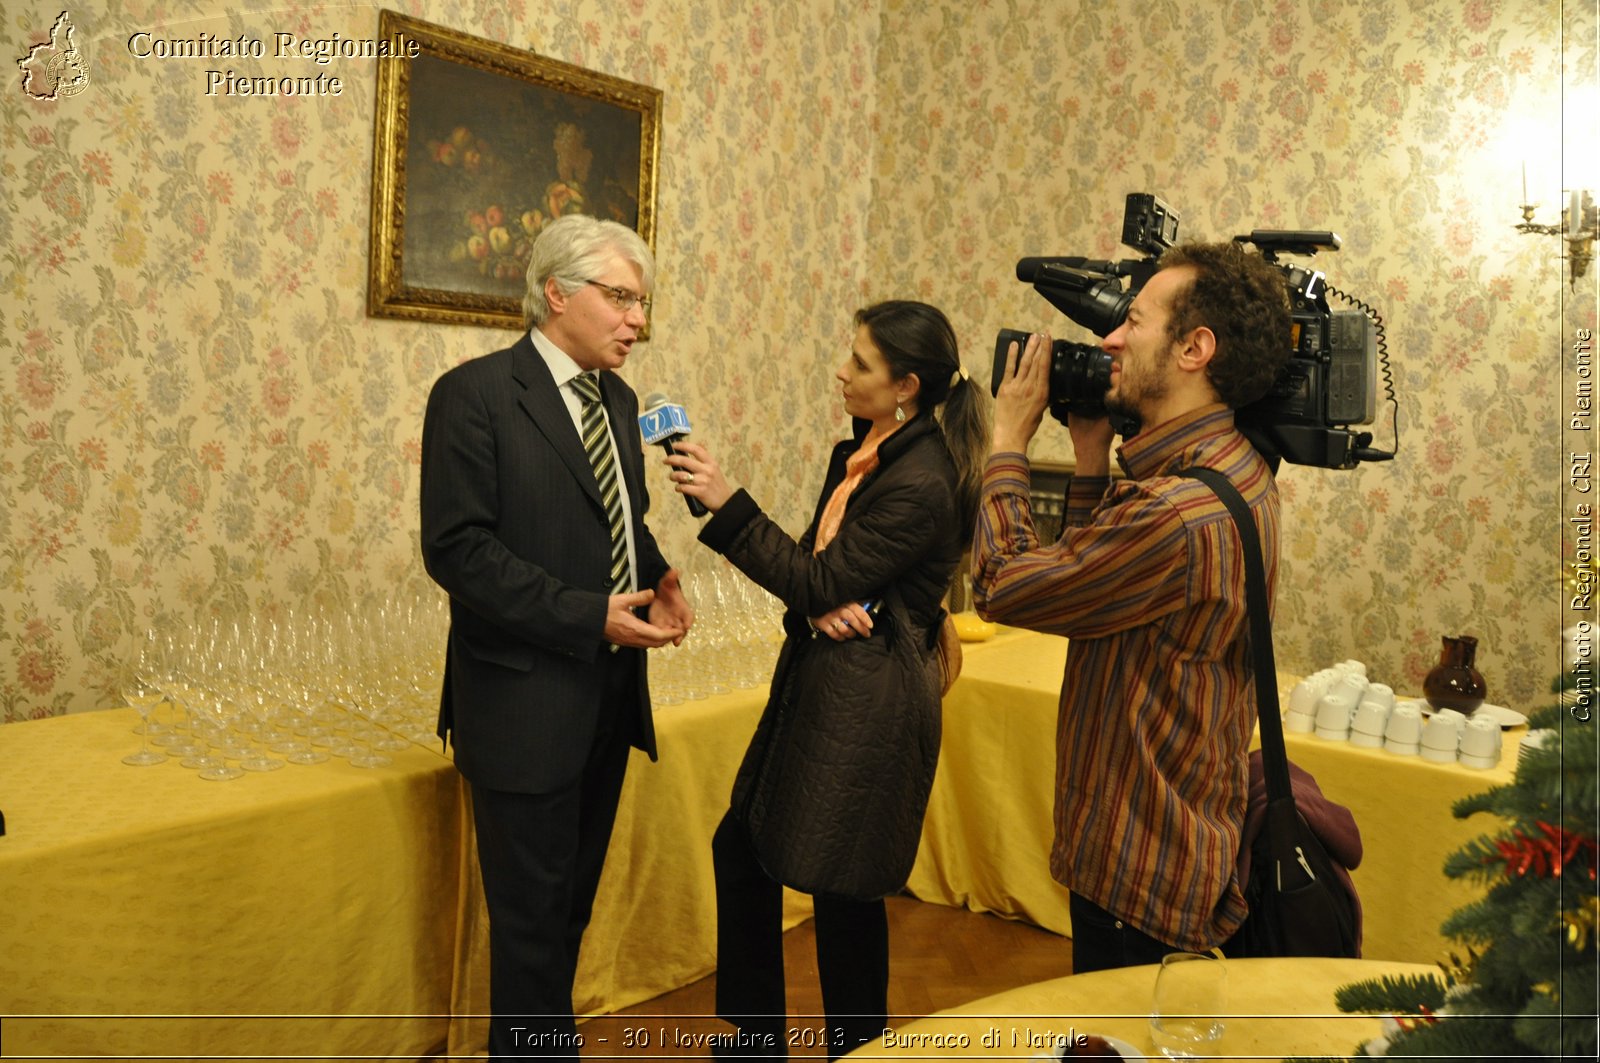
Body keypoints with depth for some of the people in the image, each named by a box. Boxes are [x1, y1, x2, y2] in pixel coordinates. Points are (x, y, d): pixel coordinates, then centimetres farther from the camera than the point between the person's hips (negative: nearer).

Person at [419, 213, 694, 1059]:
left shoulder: (617, 399, 10)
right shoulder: (474, 394, -12)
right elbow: (457, 549, -18)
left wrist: (656, 578, -3)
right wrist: (589, 615, -21)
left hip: (610, 693, 7)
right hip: (526, 698, -7)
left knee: (573, 902, 19)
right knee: (533, 915, 6)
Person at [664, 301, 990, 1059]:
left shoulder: (921, 483, -21)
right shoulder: (861, 452, 7)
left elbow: (820, 583, -18)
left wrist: (725, 503, -19)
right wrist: (822, 606, -13)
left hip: (867, 703, -10)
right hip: (817, 679, 10)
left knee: (844, 888, 6)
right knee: (741, 847, 17)